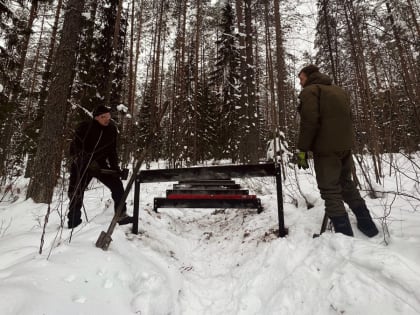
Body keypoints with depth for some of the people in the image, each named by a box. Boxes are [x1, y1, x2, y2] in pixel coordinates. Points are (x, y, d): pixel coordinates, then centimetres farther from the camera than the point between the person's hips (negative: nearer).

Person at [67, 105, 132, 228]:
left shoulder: (111, 129, -3)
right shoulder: (84, 127, -17)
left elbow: (112, 150, 5)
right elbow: (74, 148, -18)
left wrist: (115, 166, -6)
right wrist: (89, 163, -30)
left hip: (100, 164, 3)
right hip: (82, 165, -3)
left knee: (117, 185, -8)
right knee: (76, 193, 3)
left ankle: (121, 215, 1)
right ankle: (74, 223, 21)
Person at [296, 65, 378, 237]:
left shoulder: (310, 91, -5)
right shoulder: (339, 91, 22)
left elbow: (309, 122, -18)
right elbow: (347, 118, 21)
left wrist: (302, 149, -15)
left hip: (325, 149, -8)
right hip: (345, 146, 8)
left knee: (330, 190, -3)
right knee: (347, 184, 21)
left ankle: (345, 234, 0)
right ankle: (367, 224, 27)